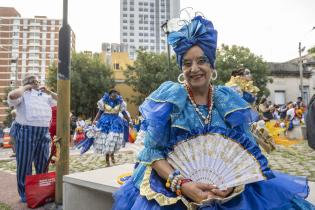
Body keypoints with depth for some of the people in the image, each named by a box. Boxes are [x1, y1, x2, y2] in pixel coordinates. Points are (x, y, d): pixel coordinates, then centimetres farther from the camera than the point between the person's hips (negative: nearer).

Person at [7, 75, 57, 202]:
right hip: (26, 132, -5)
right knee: (24, 164, 2)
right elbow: (12, 96, -20)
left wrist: (48, 91, 11)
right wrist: (24, 87, -4)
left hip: (44, 133, 6)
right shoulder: (23, 94, 2)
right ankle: (24, 194, 14)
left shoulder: (44, 95, 19)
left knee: (42, 164, 13)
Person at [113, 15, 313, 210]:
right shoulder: (168, 99, -6)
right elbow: (153, 151, -8)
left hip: (224, 188, 3)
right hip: (172, 187, -2)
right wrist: (182, 184, -20)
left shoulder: (229, 102, 1)